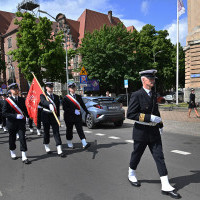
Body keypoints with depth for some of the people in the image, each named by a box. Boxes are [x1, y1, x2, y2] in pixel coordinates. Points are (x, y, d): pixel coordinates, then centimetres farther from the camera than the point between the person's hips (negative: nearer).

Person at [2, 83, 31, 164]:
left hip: (21, 122, 2)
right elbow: (4, 113, -12)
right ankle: (12, 153, 36)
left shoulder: (22, 99, 6)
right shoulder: (7, 101, -7)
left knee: (22, 138, -5)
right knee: (12, 138, 12)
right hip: (12, 123, -2)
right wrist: (15, 116, -22)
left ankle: (24, 157, -4)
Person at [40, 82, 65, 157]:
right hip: (46, 116, -2)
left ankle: (59, 150, -6)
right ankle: (47, 147, 30)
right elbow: (43, 101, -25)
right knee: (46, 132, 10)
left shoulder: (56, 96, 13)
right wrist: (50, 105, -45)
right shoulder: (43, 95, -1)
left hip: (54, 116, 2)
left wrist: (58, 116, 12)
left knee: (56, 132, -4)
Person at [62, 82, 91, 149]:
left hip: (78, 116, 2)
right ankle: (69, 144, 27)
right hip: (69, 117, -2)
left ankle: (84, 144, -14)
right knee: (69, 130, 10)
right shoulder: (66, 98, -4)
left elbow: (83, 105, 14)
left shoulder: (78, 96, 10)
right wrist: (74, 111, -18)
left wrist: (87, 112, 9)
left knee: (80, 129, -6)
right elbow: (65, 108, -11)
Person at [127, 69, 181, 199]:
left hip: (154, 131, 6)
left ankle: (165, 186, 8)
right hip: (141, 131, -6)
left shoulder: (154, 94, 9)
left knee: (159, 157, 3)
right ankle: (131, 175, 38)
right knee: (137, 155, 12)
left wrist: (160, 125, 16)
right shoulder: (137, 95, -14)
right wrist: (149, 118, -24)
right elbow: (130, 114, -20)